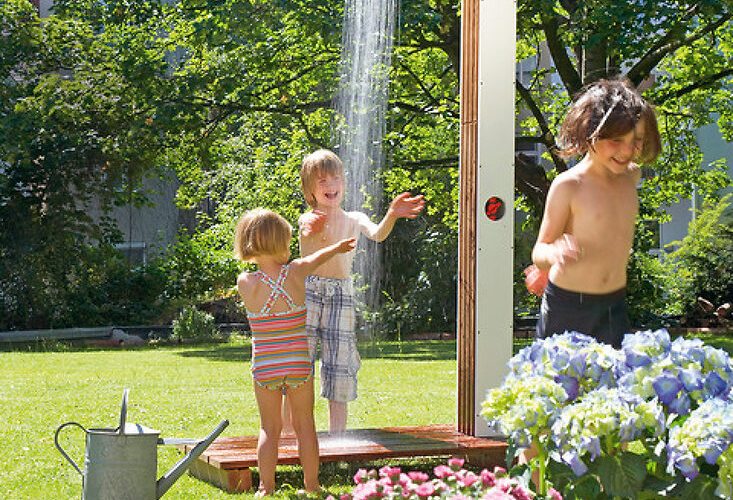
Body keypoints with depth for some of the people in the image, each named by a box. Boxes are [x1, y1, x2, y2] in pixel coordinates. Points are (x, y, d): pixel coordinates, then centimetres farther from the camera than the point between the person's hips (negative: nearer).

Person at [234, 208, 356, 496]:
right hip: (299, 364, 0)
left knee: (269, 429, 11)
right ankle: (311, 485, 20)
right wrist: (338, 247, 34)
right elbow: (315, 259, 12)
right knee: (304, 425, 13)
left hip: (264, 367, 0)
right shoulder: (296, 273, -9)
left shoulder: (245, 283, -10)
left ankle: (266, 488, 12)